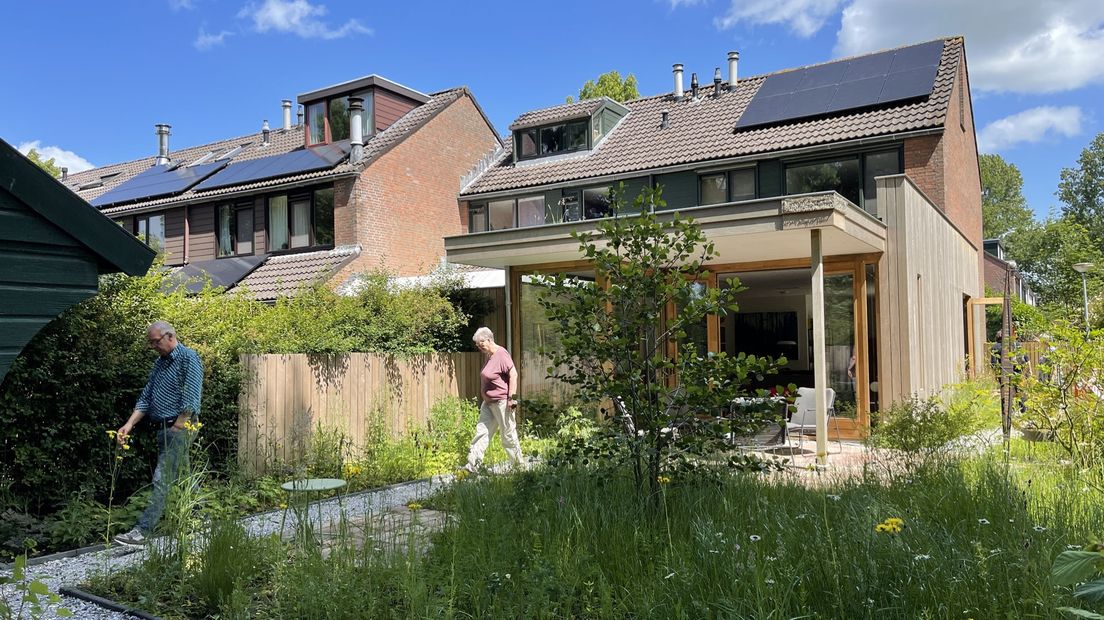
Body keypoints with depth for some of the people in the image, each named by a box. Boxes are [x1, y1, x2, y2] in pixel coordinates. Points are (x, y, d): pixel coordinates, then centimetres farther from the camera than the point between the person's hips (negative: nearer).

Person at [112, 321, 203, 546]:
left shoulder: (188, 358, -10)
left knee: (162, 480, -11)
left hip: (179, 428, -9)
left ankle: (143, 531, -13)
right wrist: (129, 425, 5)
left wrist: (176, 430, -18)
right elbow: (145, 399, 15)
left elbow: (190, 402, -16)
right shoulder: (160, 363, 17)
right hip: (163, 429, 9)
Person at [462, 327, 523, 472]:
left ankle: (518, 464, 16)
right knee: (481, 431, 4)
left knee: (508, 434, 2)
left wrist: (511, 398, -22)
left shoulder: (501, 354, -16)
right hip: (488, 403, 9)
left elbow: (513, 375, -21)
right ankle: (472, 465, 3)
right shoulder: (489, 355, 12)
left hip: (502, 402, -9)